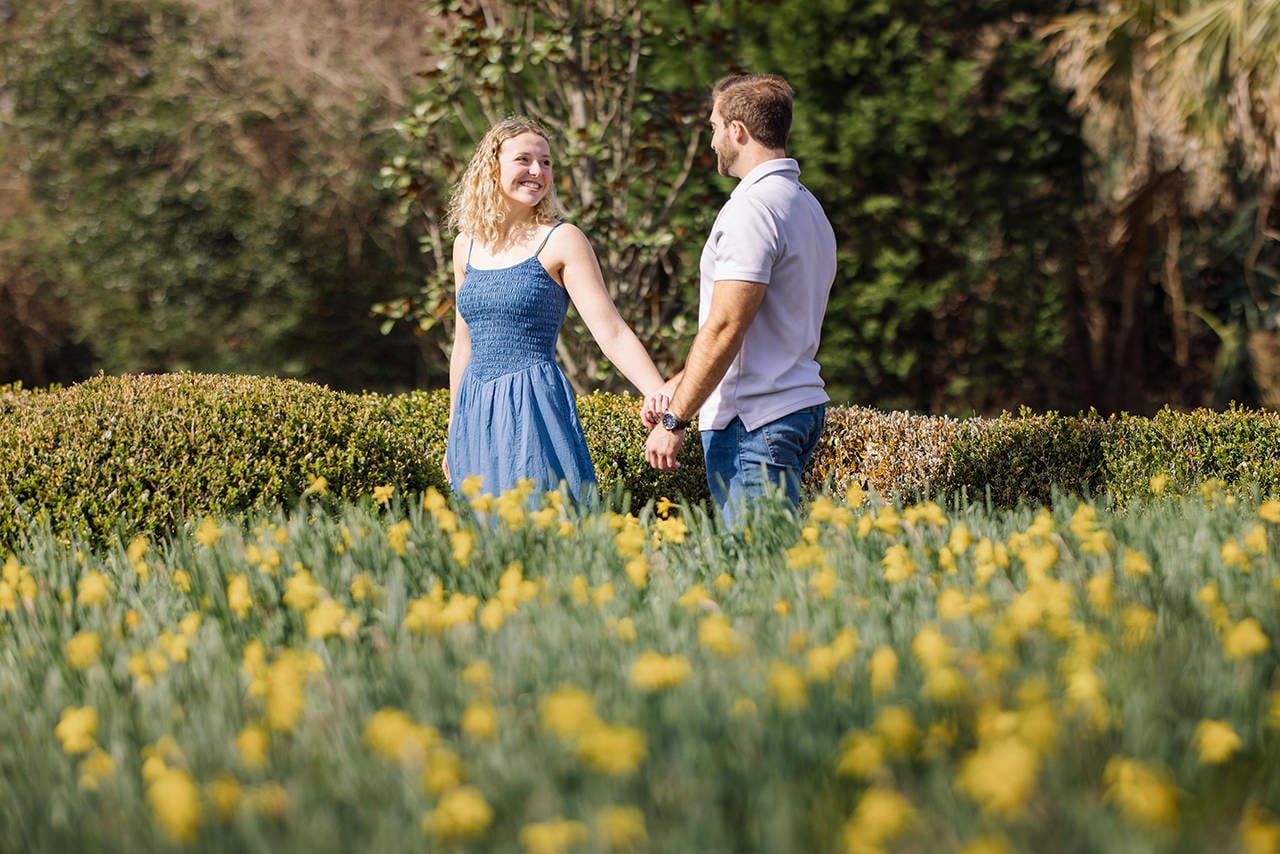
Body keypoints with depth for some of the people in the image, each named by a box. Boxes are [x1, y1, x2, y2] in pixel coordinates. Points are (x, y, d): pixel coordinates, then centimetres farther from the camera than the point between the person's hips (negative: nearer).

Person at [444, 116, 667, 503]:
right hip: (477, 413, 5)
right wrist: (453, 434, 23)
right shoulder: (467, 245, 12)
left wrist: (661, 397, -26)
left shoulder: (561, 240, -4)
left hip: (535, 411, -5)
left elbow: (612, 332, -12)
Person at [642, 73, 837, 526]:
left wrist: (674, 420, -15)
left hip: (753, 422, -10)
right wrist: (674, 388, 21)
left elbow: (724, 329, -19)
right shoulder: (806, 205, 18)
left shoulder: (752, 209, -14)